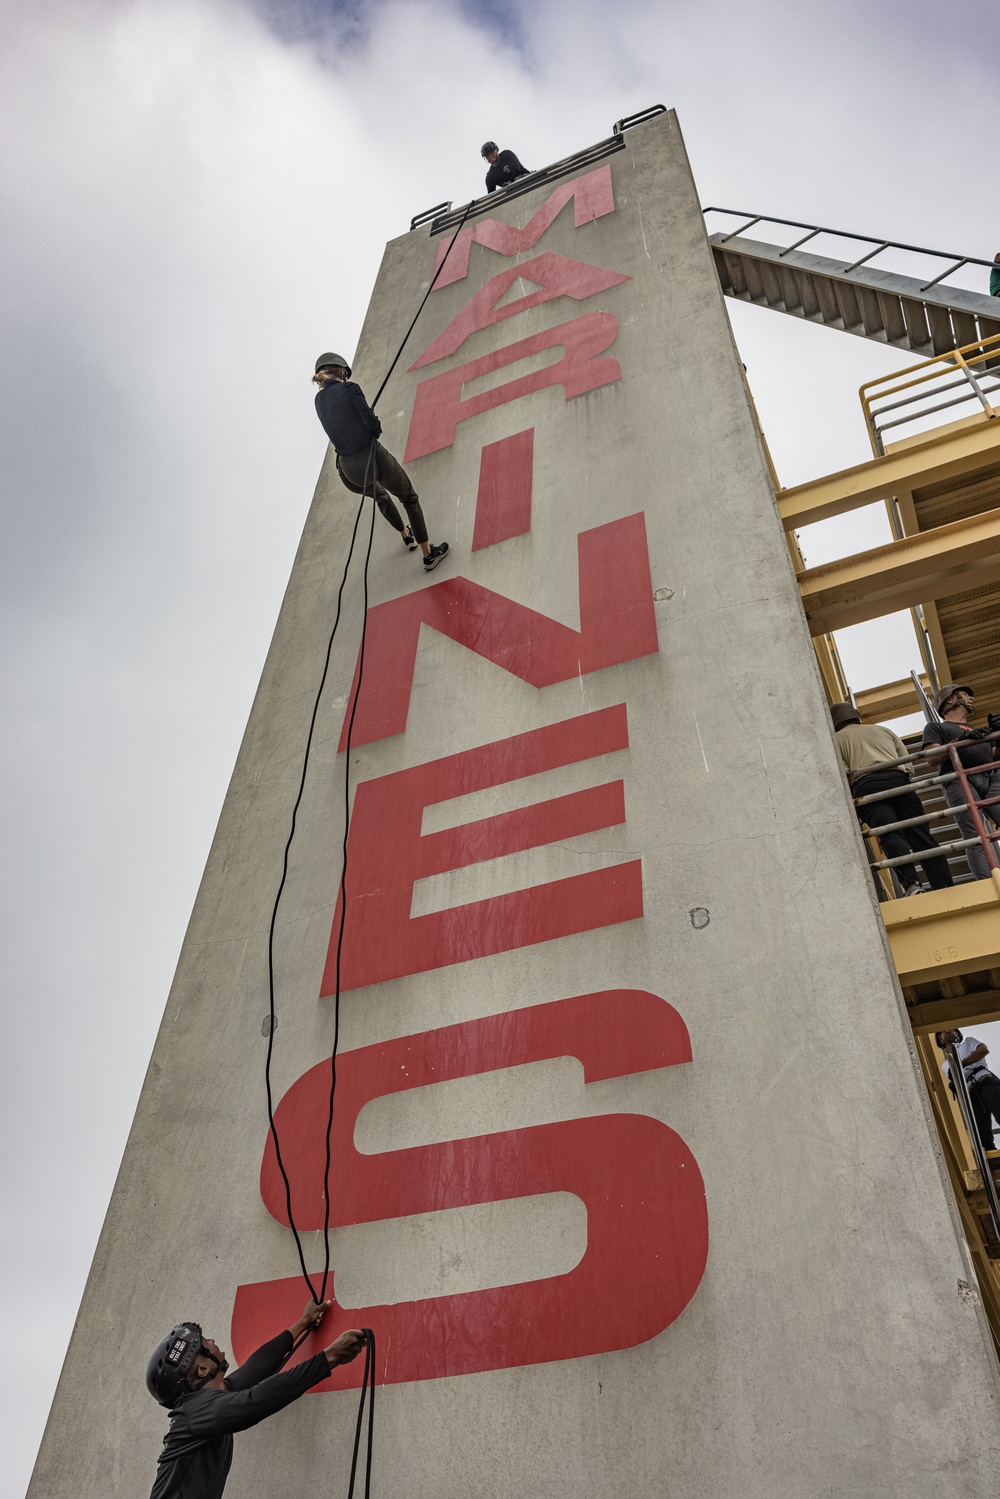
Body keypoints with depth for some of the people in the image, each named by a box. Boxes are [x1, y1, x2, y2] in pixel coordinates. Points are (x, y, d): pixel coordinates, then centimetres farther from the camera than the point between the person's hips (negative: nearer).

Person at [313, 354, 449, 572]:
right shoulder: (349, 389, -8)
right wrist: (375, 429, 7)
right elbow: (372, 423, -12)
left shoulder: (319, 400, 9)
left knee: (380, 495, 37)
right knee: (409, 498, 15)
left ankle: (407, 536, 54)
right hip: (373, 457, -6)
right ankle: (429, 555, 18)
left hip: (349, 470, 6)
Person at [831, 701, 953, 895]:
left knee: (890, 835, -16)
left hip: (867, 786, -3)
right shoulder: (882, 729, 33)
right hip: (898, 779, 3)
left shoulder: (836, 739, 21)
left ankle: (910, 883, -37)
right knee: (919, 834, -1)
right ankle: (944, 888, -13)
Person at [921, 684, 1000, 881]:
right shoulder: (936, 727, 23)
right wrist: (962, 740, -6)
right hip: (961, 780, -4)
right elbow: (933, 758, 5)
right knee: (975, 839, -21)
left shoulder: (979, 730, 38)